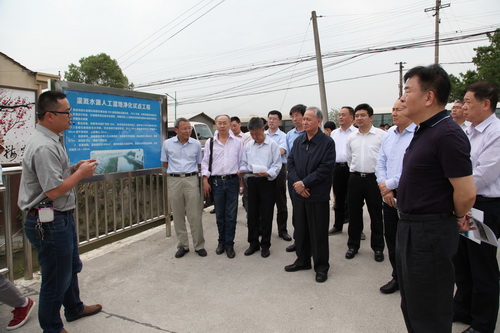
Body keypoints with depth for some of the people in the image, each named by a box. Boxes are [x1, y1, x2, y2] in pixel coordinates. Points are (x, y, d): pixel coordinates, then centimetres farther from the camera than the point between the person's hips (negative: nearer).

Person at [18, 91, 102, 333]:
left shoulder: (51, 141, 9)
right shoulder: (44, 147, -24)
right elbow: (54, 190, -26)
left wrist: (74, 168, 6)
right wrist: (80, 173, -15)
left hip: (61, 217, 11)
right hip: (50, 222, -11)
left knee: (71, 267, 26)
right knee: (56, 277, 7)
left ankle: (74, 308, 46)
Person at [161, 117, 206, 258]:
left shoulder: (196, 144, 3)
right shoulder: (167, 144, 3)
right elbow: (164, 163, 14)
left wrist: (188, 172, 9)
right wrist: (176, 171, 8)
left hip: (191, 180, -1)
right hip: (174, 181, 1)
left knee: (195, 215, -1)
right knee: (178, 216, 7)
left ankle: (199, 246, 11)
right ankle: (182, 245, 19)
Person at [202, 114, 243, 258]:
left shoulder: (238, 142, 4)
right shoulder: (210, 143, 6)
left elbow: (241, 162, 6)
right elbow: (205, 162, 7)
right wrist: (205, 180, -1)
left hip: (232, 181, -1)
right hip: (216, 181, 1)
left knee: (231, 215, 3)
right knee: (219, 215, 11)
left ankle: (229, 244, 16)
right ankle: (221, 242, 27)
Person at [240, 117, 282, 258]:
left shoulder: (272, 144, -5)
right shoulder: (248, 146, 10)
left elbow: (277, 164, -8)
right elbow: (244, 163, 15)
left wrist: (268, 174, -25)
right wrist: (242, 171, -7)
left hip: (267, 182, -4)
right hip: (252, 181, 4)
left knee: (266, 215, 4)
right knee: (252, 214, 10)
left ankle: (265, 245, 17)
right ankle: (253, 243, 24)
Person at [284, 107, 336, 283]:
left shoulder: (327, 142, -9)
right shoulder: (298, 141, 9)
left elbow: (326, 168, -16)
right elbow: (290, 162, 6)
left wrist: (304, 183, -16)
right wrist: (296, 182, -9)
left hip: (318, 195, -5)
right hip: (299, 194, 5)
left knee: (318, 233, 4)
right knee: (300, 229, 15)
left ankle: (321, 267, 20)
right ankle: (303, 260, 32)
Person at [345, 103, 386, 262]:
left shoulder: (381, 135, -7)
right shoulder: (351, 137, 6)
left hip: (374, 178, -4)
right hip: (355, 178, 4)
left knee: (376, 215, 7)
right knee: (354, 213, 11)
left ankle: (378, 247, 22)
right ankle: (353, 245, 24)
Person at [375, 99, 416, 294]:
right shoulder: (389, 135, 9)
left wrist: (389, 184, -14)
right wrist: (385, 189, -2)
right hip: (389, 195, 7)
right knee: (391, 238, 16)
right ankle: (398, 277, 33)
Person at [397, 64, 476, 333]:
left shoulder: (447, 134, -21)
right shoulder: (423, 131, 9)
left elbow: (466, 193, -22)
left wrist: (457, 216, -4)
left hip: (430, 232, -9)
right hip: (409, 227, 9)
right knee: (411, 304, 24)